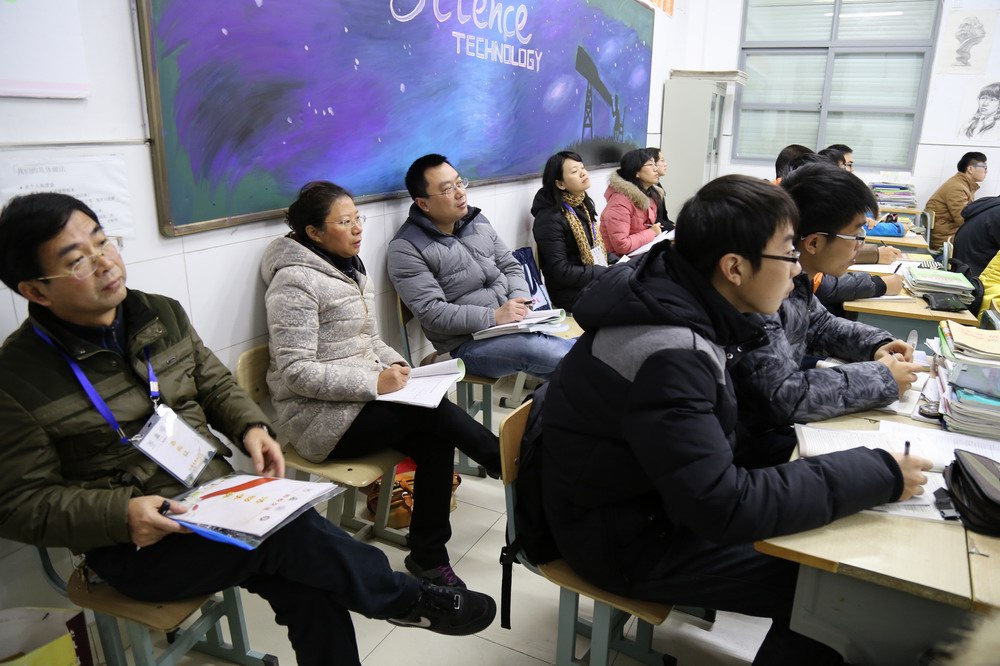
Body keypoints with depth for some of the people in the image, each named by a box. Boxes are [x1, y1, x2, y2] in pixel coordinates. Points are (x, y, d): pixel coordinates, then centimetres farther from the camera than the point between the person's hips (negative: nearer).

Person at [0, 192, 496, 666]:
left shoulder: (163, 314, 3)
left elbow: (217, 385, 14)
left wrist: (251, 427, -6)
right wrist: (121, 513, -24)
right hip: (136, 547, -4)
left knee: (309, 593, -20)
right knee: (289, 534, -27)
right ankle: (404, 599, -4)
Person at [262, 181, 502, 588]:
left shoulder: (351, 268, 13)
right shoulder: (295, 281, -14)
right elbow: (296, 372, -19)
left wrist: (395, 365, -1)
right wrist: (375, 382, -24)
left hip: (360, 398, 8)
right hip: (320, 417, -7)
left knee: (434, 444, -17)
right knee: (433, 411, -23)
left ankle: (428, 558, -5)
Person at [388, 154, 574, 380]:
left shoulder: (477, 220, 10)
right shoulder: (406, 248, -10)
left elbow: (510, 267, 15)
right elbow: (431, 313, -18)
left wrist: (519, 299, -8)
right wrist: (493, 317, -23)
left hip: (512, 321, 7)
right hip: (467, 342, -6)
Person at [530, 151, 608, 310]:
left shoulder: (584, 204, 10)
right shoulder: (549, 218, -16)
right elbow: (561, 272, -20)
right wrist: (607, 274, -19)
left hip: (596, 279, 8)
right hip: (570, 291, -8)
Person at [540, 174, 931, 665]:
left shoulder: (677, 294, -5)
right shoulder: (668, 355, -32)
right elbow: (722, 508, -30)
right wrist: (879, 475, -23)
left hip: (659, 490, 9)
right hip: (623, 536, -8)